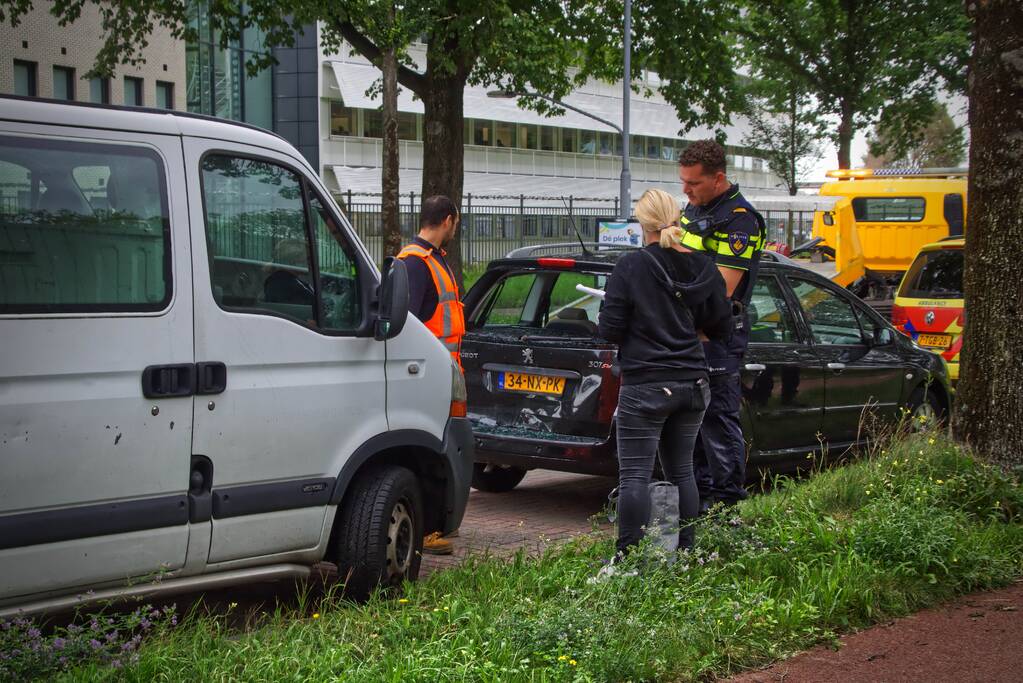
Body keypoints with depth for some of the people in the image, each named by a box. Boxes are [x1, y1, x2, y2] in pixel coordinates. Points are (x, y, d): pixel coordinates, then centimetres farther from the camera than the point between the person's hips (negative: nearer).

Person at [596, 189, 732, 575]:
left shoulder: (631, 267, -11)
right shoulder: (703, 268, 3)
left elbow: (609, 329, -11)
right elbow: (721, 326, 12)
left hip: (644, 386, -5)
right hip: (692, 384, 6)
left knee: (635, 474, -3)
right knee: (681, 471, 15)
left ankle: (628, 556, -4)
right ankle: (686, 551, 19)